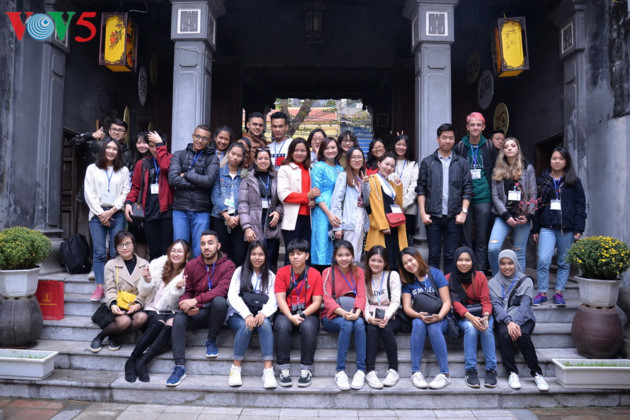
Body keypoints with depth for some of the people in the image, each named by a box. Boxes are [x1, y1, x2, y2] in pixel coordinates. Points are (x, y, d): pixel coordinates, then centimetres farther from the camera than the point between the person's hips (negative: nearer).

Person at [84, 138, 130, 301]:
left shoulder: (123, 171, 11)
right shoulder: (92, 169, 11)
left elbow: (125, 193, 4)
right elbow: (89, 193, 4)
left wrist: (111, 211, -7)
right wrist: (100, 213, -5)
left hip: (116, 213, 0)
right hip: (97, 213, 0)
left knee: (116, 251, -5)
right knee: (99, 252, -4)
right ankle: (99, 287, -2)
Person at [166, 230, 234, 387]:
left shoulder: (228, 265, -5)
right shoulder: (191, 265, 7)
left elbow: (221, 290, -20)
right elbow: (186, 291, 4)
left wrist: (196, 300, -31)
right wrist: (186, 304, -21)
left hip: (214, 312, -2)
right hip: (196, 313, 3)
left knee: (219, 301, -35)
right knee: (179, 319, -28)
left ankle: (211, 341, -10)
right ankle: (179, 367, -23)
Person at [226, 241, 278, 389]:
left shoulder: (270, 276, 13)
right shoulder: (240, 271, 9)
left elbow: (273, 300, -2)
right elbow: (232, 296, -6)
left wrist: (263, 313, -25)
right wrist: (247, 315, -23)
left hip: (260, 315, 1)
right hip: (238, 315, -1)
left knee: (265, 323, -33)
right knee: (246, 326, -34)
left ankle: (268, 370, -38)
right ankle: (236, 368, -24)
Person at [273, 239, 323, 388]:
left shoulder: (315, 274, -1)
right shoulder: (282, 272, 0)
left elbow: (317, 302, -6)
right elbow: (280, 298, -8)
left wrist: (302, 315, -21)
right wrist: (290, 316, -24)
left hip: (308, 313, 0)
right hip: (287, 313, 1)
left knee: (308, 326, -33)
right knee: (281, 325, -32)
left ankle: (306, 369, -20)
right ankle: (284, 369, -23)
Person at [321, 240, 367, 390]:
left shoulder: (358, 272, 8)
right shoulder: (328, 272, 0)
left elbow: (361, 295, -5)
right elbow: (327, 299, -11)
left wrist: (357, 312, -27)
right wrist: (343, 312, -30)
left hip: (353, 315, 2)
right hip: (332, 315, -2)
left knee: (359, 323, -32)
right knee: (347, 324, -34)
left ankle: (361, 371, -25)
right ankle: (340, 372, -28)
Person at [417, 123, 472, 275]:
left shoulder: (461, 163, 9)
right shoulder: (427, 162, 6)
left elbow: (468, 189, 6)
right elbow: (421, 189, 3)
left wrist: (463, 212, -4)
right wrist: (422, 213, -5)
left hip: (453, 217, 1)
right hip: (433, 216, 0)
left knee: (451, 255, 6)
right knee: (434, 255, 5)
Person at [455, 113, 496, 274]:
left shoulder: (489, 147, 7)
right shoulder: (460, 147, 5)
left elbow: (494, 171, 13)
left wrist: (491, 190, 4)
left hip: (483, 197, 0)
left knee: (482, 238, 3)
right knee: (466, 238, 3)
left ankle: (481, 272, 10)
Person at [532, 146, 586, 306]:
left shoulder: (574, 182, 5)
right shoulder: (542, 181, 9)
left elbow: (580, 206, 2)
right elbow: (536, 206, 8)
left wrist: (578, 229, -6)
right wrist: (535, 229, 5)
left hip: (567, 228, 0)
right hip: (547, 227, 0)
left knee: (564, 262, 7)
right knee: (543, 260, -10)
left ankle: (559, 293, 18)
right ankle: (542, 293, 1)